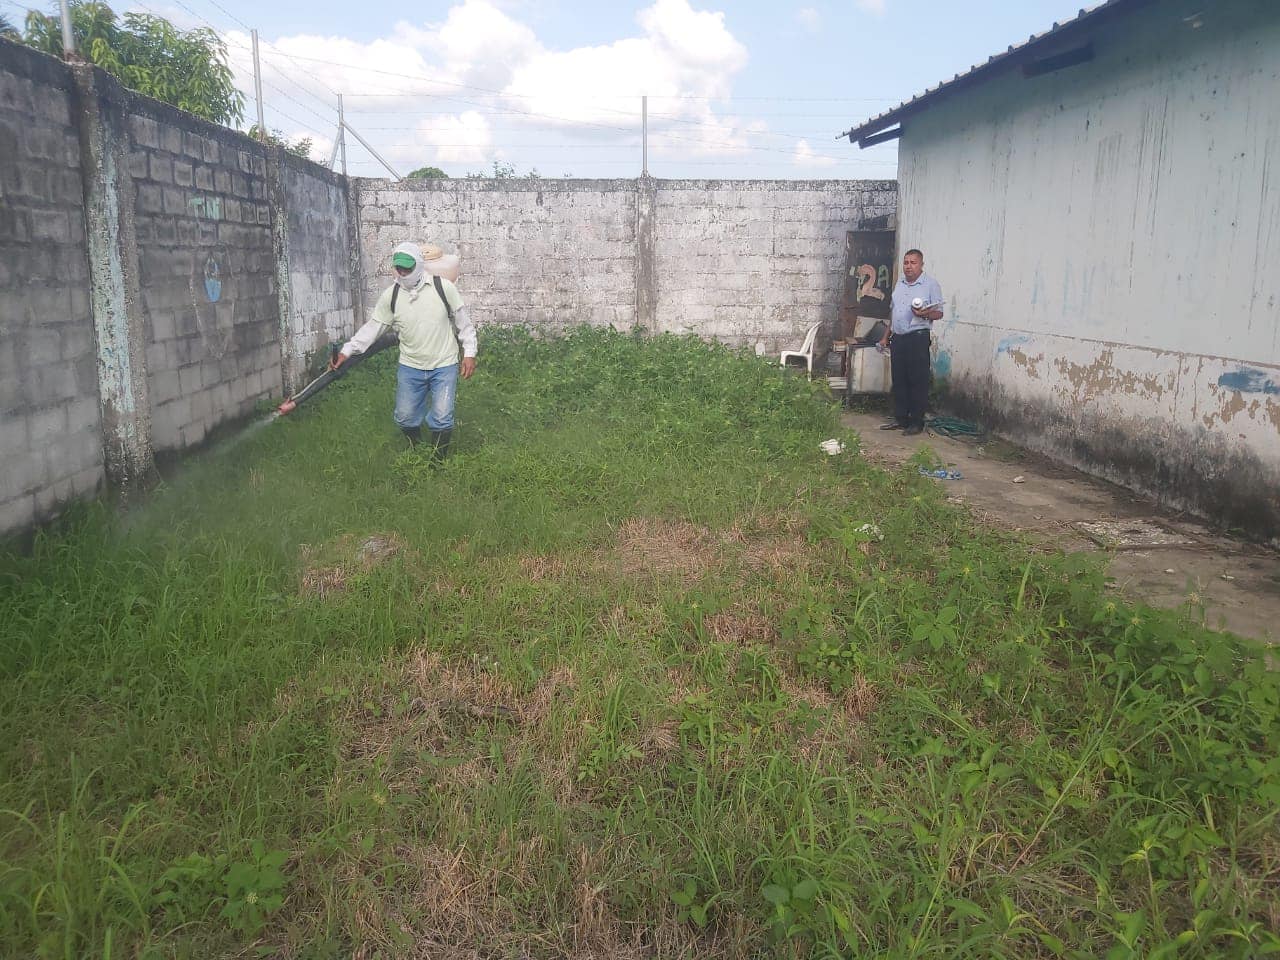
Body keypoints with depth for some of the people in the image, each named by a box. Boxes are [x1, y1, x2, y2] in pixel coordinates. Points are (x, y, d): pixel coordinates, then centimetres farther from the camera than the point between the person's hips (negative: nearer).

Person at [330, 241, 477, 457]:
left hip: (444, 366, -3)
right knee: (405, 417, 9)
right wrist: (346, 351, -8)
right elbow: (373, 327, 0)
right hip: (410, 367, 3)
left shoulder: (444, 287, -11)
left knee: (441, 419, -5)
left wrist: (469, 353, -5)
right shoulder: (390, 296, -4)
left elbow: (464, 322, -3)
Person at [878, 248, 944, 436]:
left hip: (917, 338, -6)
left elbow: (939, 313, -6)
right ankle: (900, 419, 18)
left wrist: (925, 314, -26)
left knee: (918, 382, -3)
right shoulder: (900, 282, 16)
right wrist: (886, 336, 21)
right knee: (899, 381, 10)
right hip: (897, 338, 7)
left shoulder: (931, 284, -4)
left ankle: (917, 422, 2)